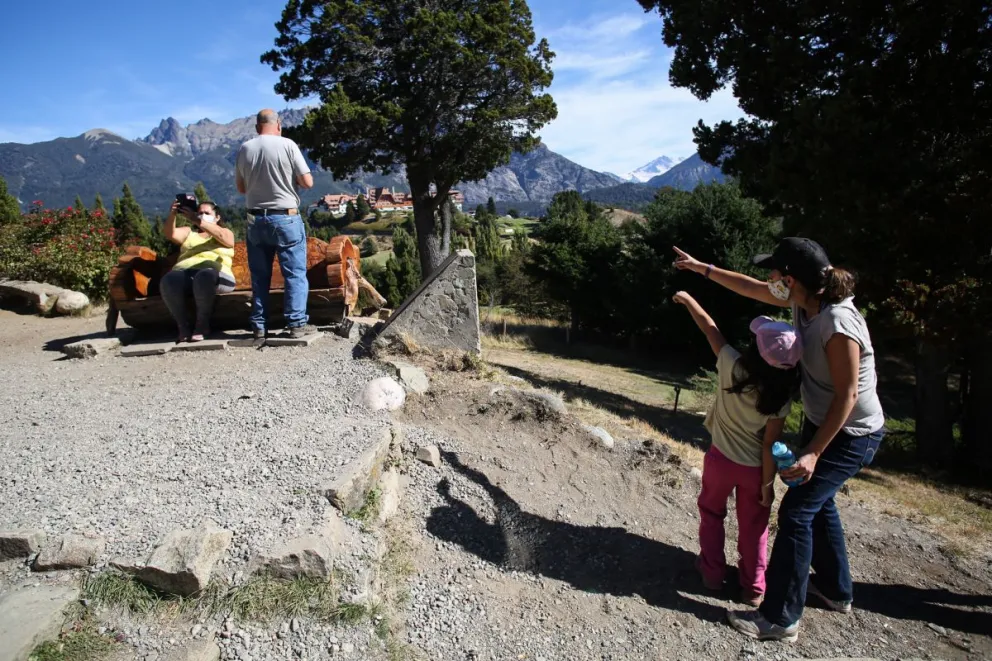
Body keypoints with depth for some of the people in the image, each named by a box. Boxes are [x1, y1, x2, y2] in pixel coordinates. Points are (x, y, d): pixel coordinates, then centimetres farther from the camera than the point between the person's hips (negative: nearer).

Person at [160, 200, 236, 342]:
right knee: (168, 280, -32)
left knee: (204, 276, -40)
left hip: (214, 274, -3)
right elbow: (169, 234, 11)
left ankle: (202, 325, -23)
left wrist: (197, 220, -16)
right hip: (185, 272, 3)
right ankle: (183, 327, -21)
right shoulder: (188, 232, 31)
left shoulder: (226, 232, 22)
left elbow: (221, 236, -4)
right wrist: (172, 214, -8)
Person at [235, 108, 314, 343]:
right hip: (286, 218, -4)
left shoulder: (244, 149, 4)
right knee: (295, 273, 5)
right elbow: (307, 182, -8)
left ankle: (259, 328, 12)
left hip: (256, 220, 4)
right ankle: (296, 324, 2)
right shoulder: (287, 145, -8)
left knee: (259, 277, 10)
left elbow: (241, 188, 12)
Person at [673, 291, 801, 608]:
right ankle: (753, 587, 29)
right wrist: (768, 483, -4)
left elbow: (710, 328, -7)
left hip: (721, 458, 0)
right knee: (753, 526, 18)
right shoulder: (781, 396, -18)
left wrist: (688, 300, 8)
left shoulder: (732, 366, -20)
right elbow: (770, 445, -15)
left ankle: (713, 572, 33)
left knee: (711, 513, 23)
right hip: (754, 467, 0)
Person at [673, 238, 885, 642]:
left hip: (851, 435, -9)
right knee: (817, 501, 21)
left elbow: (846, 395, -27)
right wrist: (702, 268, 11)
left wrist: (813, 452, -25)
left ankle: (780, 619, 3)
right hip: (822, 422, 9)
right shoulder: (804, 302, -8)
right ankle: (836, 590, 41)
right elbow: (751, 288, 7)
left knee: (796, 511, -8)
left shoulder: (838, 324, -32)